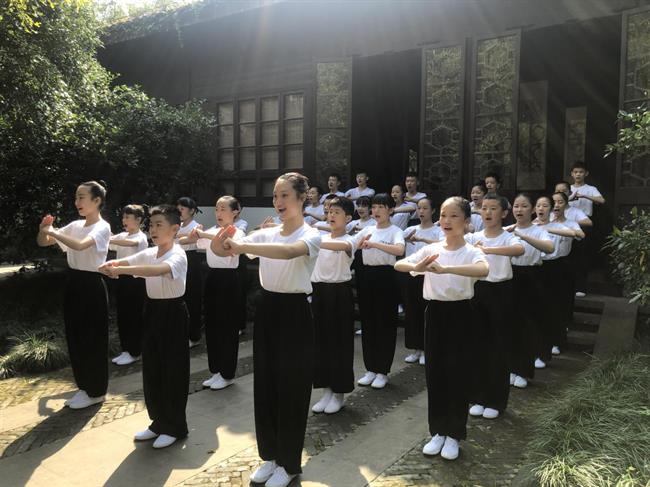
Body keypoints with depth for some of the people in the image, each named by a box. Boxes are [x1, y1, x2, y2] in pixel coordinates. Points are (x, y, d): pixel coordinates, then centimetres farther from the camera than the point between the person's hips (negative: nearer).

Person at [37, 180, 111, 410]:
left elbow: (80, 245, -31)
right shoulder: (75, 225, 9)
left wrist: (52, 231, -21)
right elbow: (43, 242, 11)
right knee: (75, 337, 14)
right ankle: (84, 386, 29)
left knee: (92, 339, 2)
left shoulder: (102, 227, -13)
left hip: (92, 285, -8)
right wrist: (43, 229, -10)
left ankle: (95, 391, 16)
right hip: (73, 283, 8)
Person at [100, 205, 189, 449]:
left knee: (172, 371, 2)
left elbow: (158, 270, -37)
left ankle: (175, 427, 17)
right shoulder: (148, 253, 5)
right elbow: (122, 263, -1)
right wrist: (111, 264, -25)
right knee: (152, 369, 13)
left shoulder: (178, 255, -17)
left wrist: (120, 270, -42)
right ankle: (159, 422, 28)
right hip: (152, 310, 7)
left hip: (172, 313, -7)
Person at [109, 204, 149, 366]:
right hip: (122, 278, 7)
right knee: (122, 315, 12)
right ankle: (126, 350, 23)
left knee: (135, 317, 1)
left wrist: (107, 239, -44)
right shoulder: (122, 236, 11)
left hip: (135, 280, -7)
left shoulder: (141, 237, -11)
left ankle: (134, 352, 11)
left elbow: (129, 243, -33)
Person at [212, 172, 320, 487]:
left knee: (291, 390, 4)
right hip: (267, 311, 6)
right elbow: (223, 252, -9)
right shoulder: (266, 234, 4)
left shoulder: (311, 236, -11)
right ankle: (271, 455, 32)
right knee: (265, 387, 13)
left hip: (295, 314, -6)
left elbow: (289, 251, -35)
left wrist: (242, 246, -45)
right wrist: (219, 243, -33)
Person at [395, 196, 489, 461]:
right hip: (435, 311, 4)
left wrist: (445, 268, -44)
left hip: (459, 313, -4)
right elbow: (398, 264, -5)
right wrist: (417, 267, -27)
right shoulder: (431, 249, 2)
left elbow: (484, 270, -34)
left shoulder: (471, 252, -10)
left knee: (457, 373, 4)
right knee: (434, 372, 10)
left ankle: (453, 434, 21)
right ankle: (438, 431, 26)